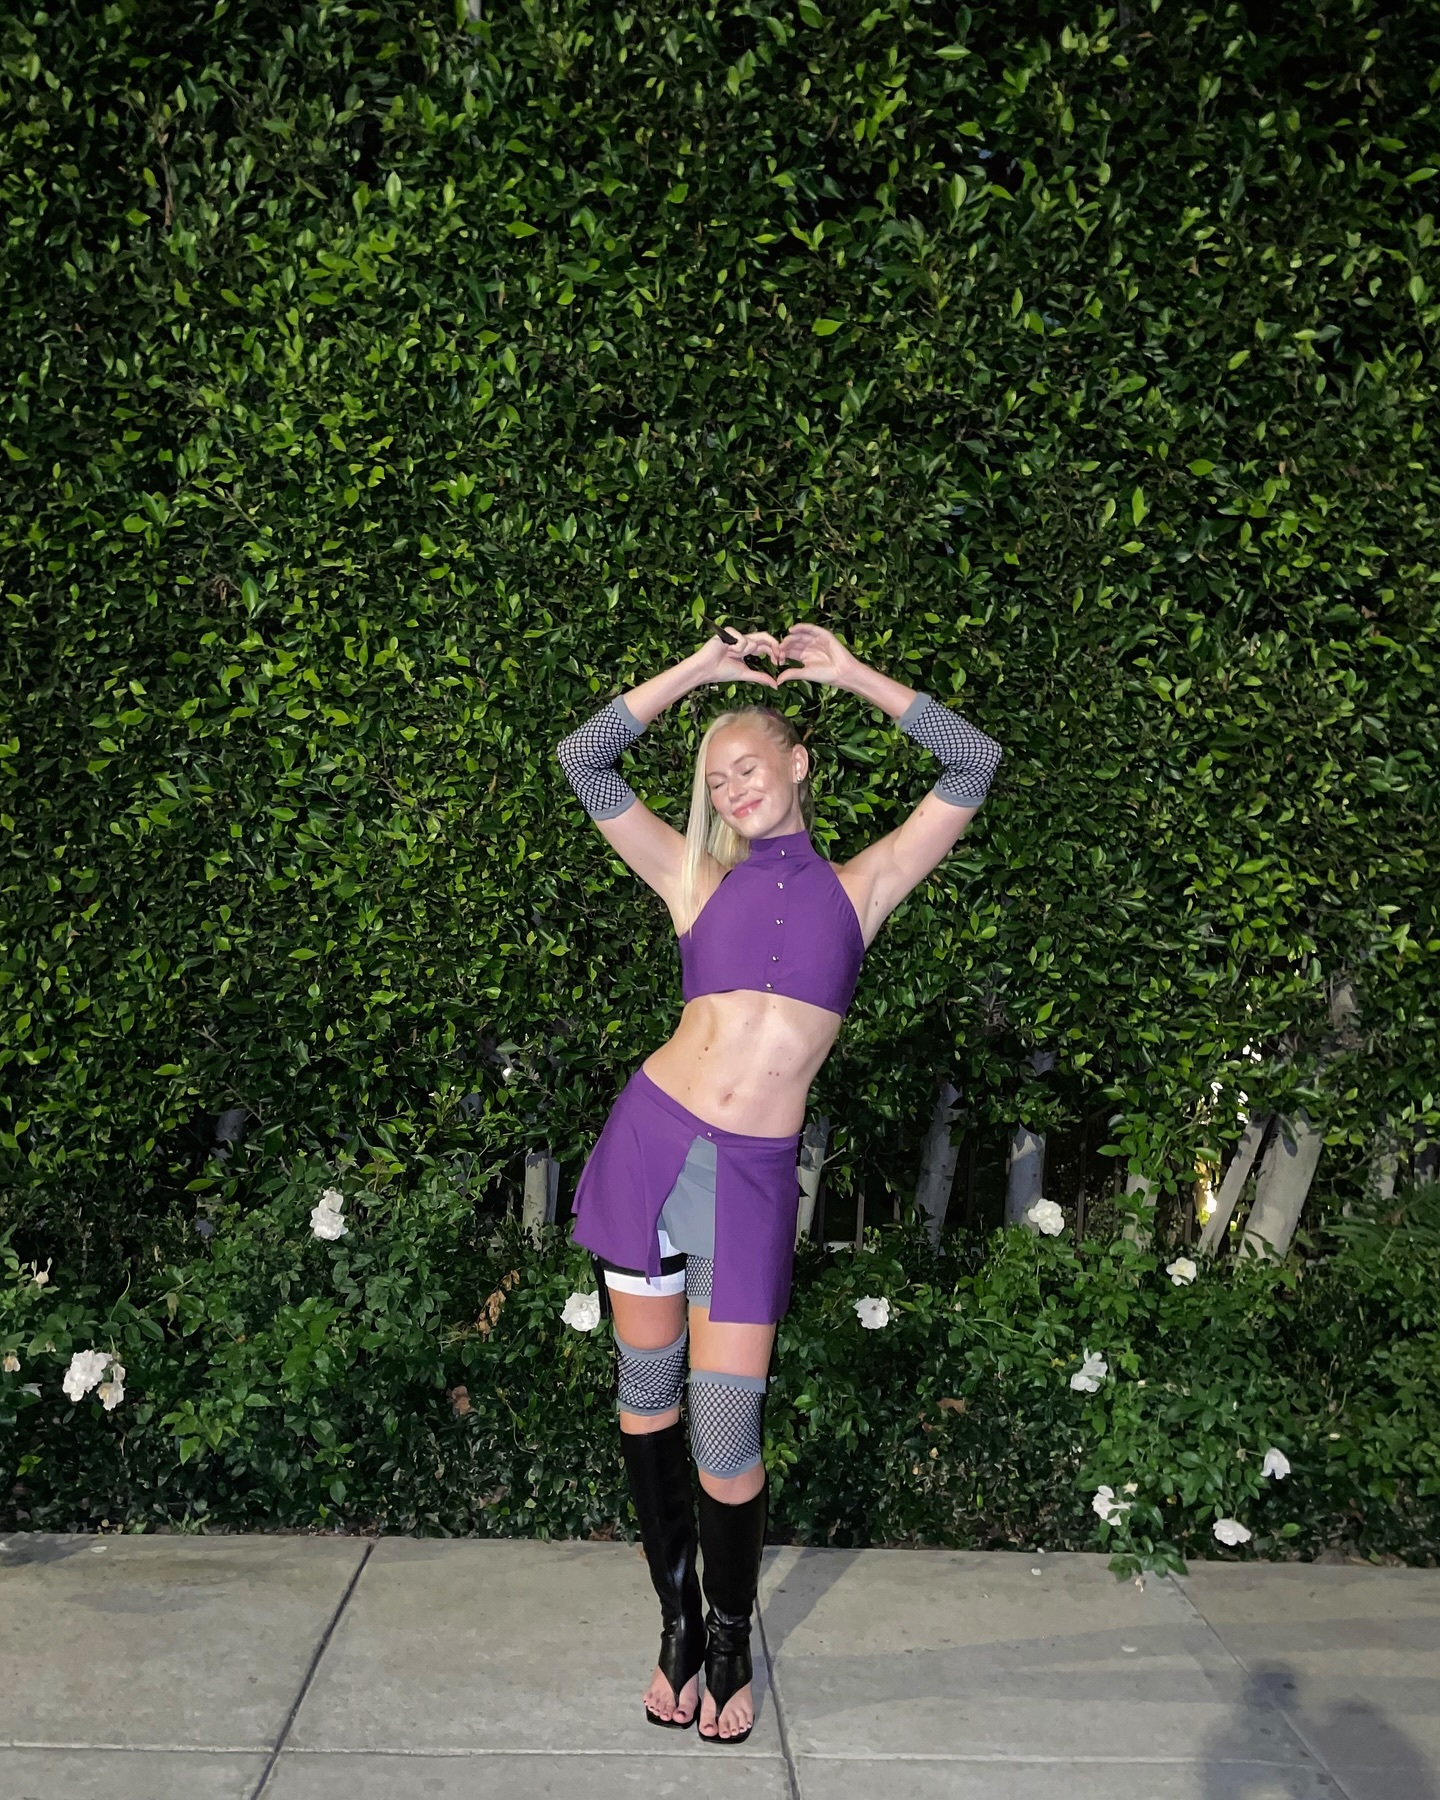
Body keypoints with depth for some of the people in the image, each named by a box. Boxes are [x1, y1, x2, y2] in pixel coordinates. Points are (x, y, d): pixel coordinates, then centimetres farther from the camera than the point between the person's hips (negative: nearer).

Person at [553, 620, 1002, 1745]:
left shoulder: (859, 885, 12)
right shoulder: (697, 877, 11)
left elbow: (973, 763, 10)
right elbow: (585, 760, 7)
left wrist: (850, 674, 11)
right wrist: (698, 670, 9)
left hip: (752, 1175, -1)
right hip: (650, 1140, 2)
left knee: (727, 1440, -1)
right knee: (647, 1397, 11)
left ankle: (731, 1641, 24)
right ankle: (677, 1621, 30)